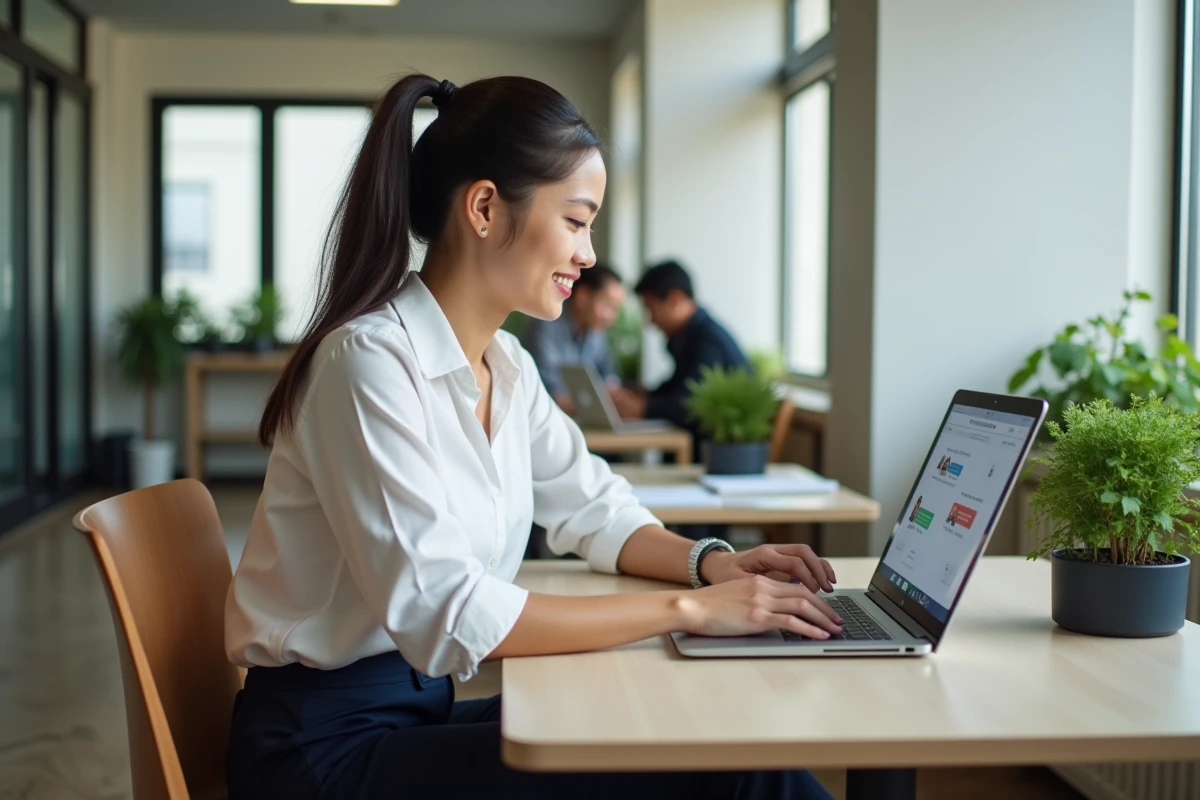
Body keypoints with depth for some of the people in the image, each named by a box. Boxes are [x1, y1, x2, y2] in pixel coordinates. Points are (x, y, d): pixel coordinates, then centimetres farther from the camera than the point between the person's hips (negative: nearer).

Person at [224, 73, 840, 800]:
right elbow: (442, 614, -28)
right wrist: (687, 609, -25)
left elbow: (594, 508, 17)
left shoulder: (505, 364, 6)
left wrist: (710, 563, -3)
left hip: (431, 707, 8)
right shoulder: (371, 361, -21)